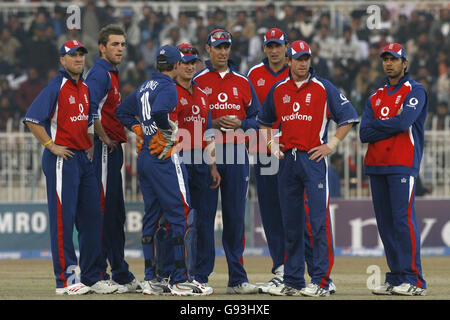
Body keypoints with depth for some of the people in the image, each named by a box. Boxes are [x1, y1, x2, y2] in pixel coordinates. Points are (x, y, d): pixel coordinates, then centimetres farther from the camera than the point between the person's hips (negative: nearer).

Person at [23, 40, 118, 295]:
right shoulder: (57, 87, -10)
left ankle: (92, 278, 14)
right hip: (62, 159, -8)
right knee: (63, 219, -7)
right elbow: (32, 119, -16)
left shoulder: (85, 88, 15)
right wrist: (52, 146, -17)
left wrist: (90, 146, 16)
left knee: (92, 217, 8)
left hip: (85, 159, 8)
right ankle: (65, 280, -5)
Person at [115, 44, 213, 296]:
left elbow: (122, 111, 24)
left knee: (151, 216, 11)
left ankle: (151, 280, 11)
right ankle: (180, 281, -10)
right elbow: (159, 112, -29)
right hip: (164, 159, -9)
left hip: (144, 158, 9)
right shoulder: (168, 87, -11)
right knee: (180, 215, -6)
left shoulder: (145, 87, 15)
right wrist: (169, 132, -13)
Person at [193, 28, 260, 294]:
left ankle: (237, 279, 8)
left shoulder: (243, 82, 13)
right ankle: (200, 278, 1)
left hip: (236, 153, 3)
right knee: (204, 215, -4)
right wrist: (212, 124, -14)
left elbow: (256, 118, 12)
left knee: (235, 217, 4)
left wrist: (239, 124, -7)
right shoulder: (198, 81, 4)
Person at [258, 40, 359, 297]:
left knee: (319, 221, -10)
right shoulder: (278, 90, 12)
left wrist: (331, 145, -7)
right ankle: (293, 282, 13)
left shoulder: (323, 88, -1)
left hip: (314, 159, -5)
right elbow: (264, 121, 26)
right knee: (291, 223, 8)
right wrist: (271, 144, 11)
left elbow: (349, 116, -1)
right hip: (287, 160, 5)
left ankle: (321, 281, -9)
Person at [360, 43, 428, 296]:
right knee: (385, 223, 5)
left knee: (403, 218, -13)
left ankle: (414, 280, -13)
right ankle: (396, 278, 10)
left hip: (402, 164, -7)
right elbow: (365, 133, 7)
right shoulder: (376, 97, 20)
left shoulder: (415, 91, 1)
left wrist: (377, 124, 0)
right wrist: (392, 125, -5)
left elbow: (403, 121, -15)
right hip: (376, 165, 7)